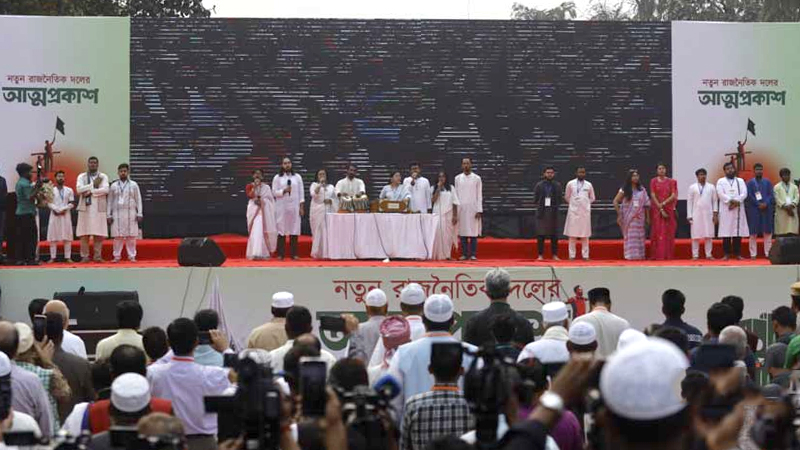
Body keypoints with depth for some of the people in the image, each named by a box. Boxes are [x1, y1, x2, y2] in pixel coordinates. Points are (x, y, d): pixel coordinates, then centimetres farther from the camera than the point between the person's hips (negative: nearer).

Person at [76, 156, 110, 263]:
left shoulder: (103, 177, 9)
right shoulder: (81, 176, 11)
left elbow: (105, 190, -8)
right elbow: (79, 189, -6)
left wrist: (90, 191, -10)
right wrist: (93, 184, -7)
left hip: (99, 208, 0)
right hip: (85, 208, 0)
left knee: (99, 234, -3)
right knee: (84, 234, -3)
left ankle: (98, 256, 2)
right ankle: (85, 256, 1)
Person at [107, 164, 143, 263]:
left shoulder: (134, 185, 7)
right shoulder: (113, 186, 9)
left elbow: (138, 200, 6)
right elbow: (110, 201, 10)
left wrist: (139, 214, -2)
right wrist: (109, 215, 4)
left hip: (131, 214, -1)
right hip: (117, 214, 1)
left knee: (131, 236, -3)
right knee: (117, 236, -2)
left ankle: (132, 256, 2)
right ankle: (117, 256, 2)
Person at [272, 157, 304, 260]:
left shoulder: (297, 177, 8)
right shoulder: (277, 178, 5)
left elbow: (301, 192, 6)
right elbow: (274, 192, 2)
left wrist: (301, 207, 0)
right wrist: (284, 191, -15)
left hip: (294, 206, 1)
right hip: (282, 207, -1)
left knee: (294, 229, -1)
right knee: (282, 229, -2)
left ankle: (294, 253, 2)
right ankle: (281, 254, 0)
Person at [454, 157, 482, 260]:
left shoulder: (477, 178, 5)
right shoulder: (458, 178, 9)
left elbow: (479, 195, 3)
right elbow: (456, 195, 9)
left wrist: (479, 210, -5)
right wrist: (455, 210, 2)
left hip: (473, 208, -1)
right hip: (461, 208, 1)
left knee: (473, 233, -4)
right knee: (463, 233, -1)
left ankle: (473, 254, -2)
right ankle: (464, 254, 3)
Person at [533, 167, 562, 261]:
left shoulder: (557, 185, 8)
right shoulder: (539, 185, 6)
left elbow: (560, 199, 8)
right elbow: (535, 199, 7)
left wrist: (555, 206, -3)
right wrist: (539, 206, -3)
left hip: (553, 213, 1)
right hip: (542, 212, -1)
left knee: (554, 235, 2)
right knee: (541, 235, -1)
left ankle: (555, 255, 8)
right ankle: (540, 255, 4)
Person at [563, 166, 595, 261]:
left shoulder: (589, 185, 7)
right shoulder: (570, 184, 3)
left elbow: (592, 198, 16)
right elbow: (566, 197, 12)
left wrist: (585, 204, 7)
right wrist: (573, 203, 9)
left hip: (585, 212, 1)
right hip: (573, 211, -1)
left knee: (585, 235, 2)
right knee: (572, 235, -2)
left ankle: (585, 255, 5)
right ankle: (572, 255, 3)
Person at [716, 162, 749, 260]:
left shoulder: (740, 181, 14)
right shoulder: (721, 181, 8)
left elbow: (744, 193, 0)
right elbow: (721, 194, -6)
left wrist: (736, 202, -15)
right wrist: (731, 201, -18)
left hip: (738, 210, 2)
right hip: (726, 210, -2)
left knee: (738, 231, 0)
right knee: (726, 231, -4)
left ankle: (737, 253, 4)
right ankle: (727, 254, -2)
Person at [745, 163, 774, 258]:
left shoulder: (767, 182, 11)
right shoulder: (750, 182, 6)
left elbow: (771, 195, 3)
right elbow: (749, 196, -4)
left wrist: (766, 203, -15)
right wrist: (758, 204, -15)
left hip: (767, 209, 2)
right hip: (754, 210, -2)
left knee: (767, 232, 1)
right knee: (753, 233, -3)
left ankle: (768, 253, 4)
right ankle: (753, 254, -1)